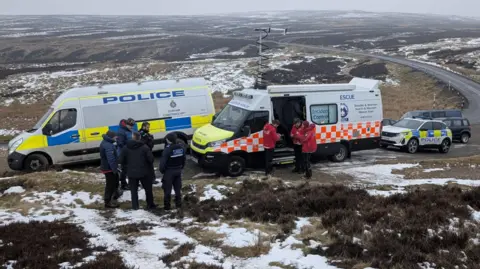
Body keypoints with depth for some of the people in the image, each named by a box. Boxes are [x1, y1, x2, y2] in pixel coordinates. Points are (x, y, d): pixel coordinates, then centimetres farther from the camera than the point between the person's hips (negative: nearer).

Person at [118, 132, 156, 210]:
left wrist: (125, 167, 16)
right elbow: (151, 159, -13)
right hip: (144, 172, -1)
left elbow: (121, 160, -2)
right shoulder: (144, 147, -10)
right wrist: (149, 167, 7)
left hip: (131, 173, 1)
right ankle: (150, 205, 20)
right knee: (148, 189, 13)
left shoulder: (126, 148, -3)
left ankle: (135, 206, 15)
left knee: (134, 190, 13)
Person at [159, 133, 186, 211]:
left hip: (169, 171, -6)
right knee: (178, 188, 15)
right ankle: (179, 205, 20)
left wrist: (162, 170, -2)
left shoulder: (168, 149, -23)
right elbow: (184, 159, 7)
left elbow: (163, 161, -19)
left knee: (167, 190, 7)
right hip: (178, 171, 6)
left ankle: (167, 206, 16)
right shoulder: (181, 147, -3)